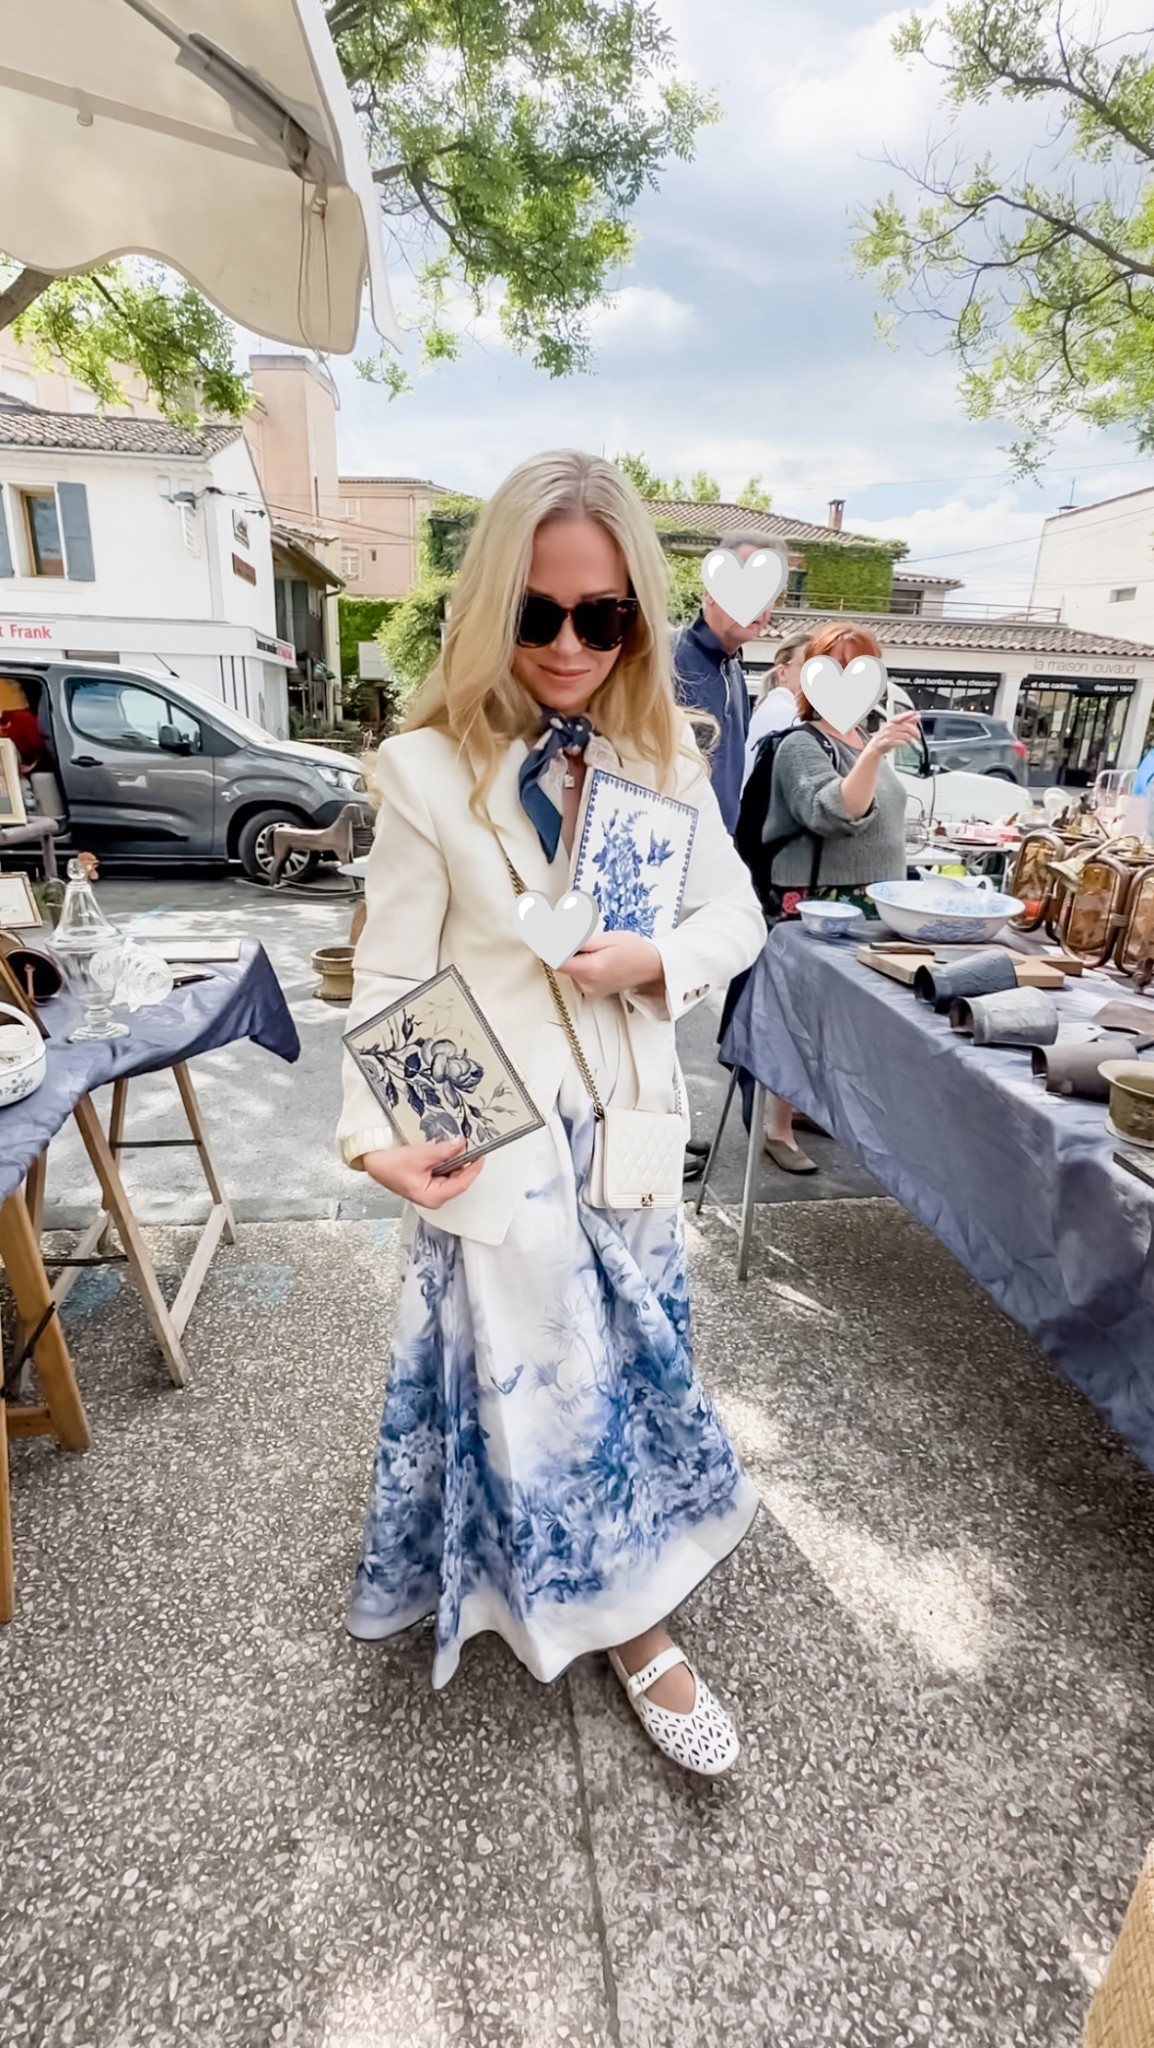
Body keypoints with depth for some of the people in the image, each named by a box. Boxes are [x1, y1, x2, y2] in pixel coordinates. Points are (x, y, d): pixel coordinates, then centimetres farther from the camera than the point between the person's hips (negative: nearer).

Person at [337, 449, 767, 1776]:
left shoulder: (662, 758, 1)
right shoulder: (428, 770, -12)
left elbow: (737, 918, 3)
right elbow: (392, 971, -11)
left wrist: (658, 962, -17)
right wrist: (375, 1132, -23)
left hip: (630, 1120, 5)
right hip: (499, 1140, -4)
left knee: (628, 1359, 21)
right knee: (541, 1382, 9)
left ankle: (565, 1594, 51)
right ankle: (632, 1633, 36)